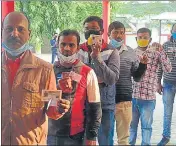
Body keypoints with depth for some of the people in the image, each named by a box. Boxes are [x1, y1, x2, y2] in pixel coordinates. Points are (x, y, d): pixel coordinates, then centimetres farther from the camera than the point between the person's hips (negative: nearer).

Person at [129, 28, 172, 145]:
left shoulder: (155, 53, -1)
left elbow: (168, 69, -13)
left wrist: (161, 51, -20)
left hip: (148, 97, -2)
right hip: (132, 96, 2)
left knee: (146, 126, 9)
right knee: (131, 125, 14)